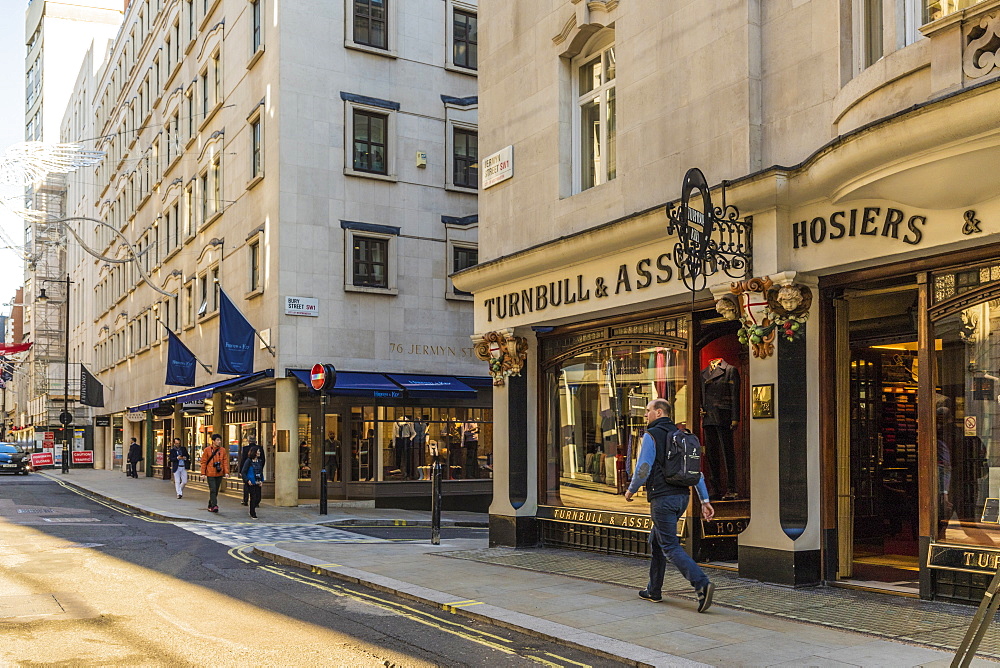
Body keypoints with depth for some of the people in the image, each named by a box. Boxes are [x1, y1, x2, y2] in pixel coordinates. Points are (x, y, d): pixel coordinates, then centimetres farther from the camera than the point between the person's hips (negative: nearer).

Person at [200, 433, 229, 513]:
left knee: (216, 491, 10)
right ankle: (214, 506, -12)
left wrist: (226, 472, -4)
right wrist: (203, 473, -5)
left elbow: (225, 461, 6)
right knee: (213, 490, -11)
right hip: (210, 474, -4)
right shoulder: (207, 450, -2)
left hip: (219, 474, 4)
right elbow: (203, 462, 0)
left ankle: (210, 506, 22)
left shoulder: (223, 450, 6)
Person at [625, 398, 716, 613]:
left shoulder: (651, 436, -9)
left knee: (670, 547, -6)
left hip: (663, 498, -8)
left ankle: (702, 584, -22)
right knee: (656, 540, 20)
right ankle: (654, 591, 26)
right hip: (682, 496, 8)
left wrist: (631, 490, 3)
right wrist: (705, 501, 12)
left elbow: (643, 469, -14)